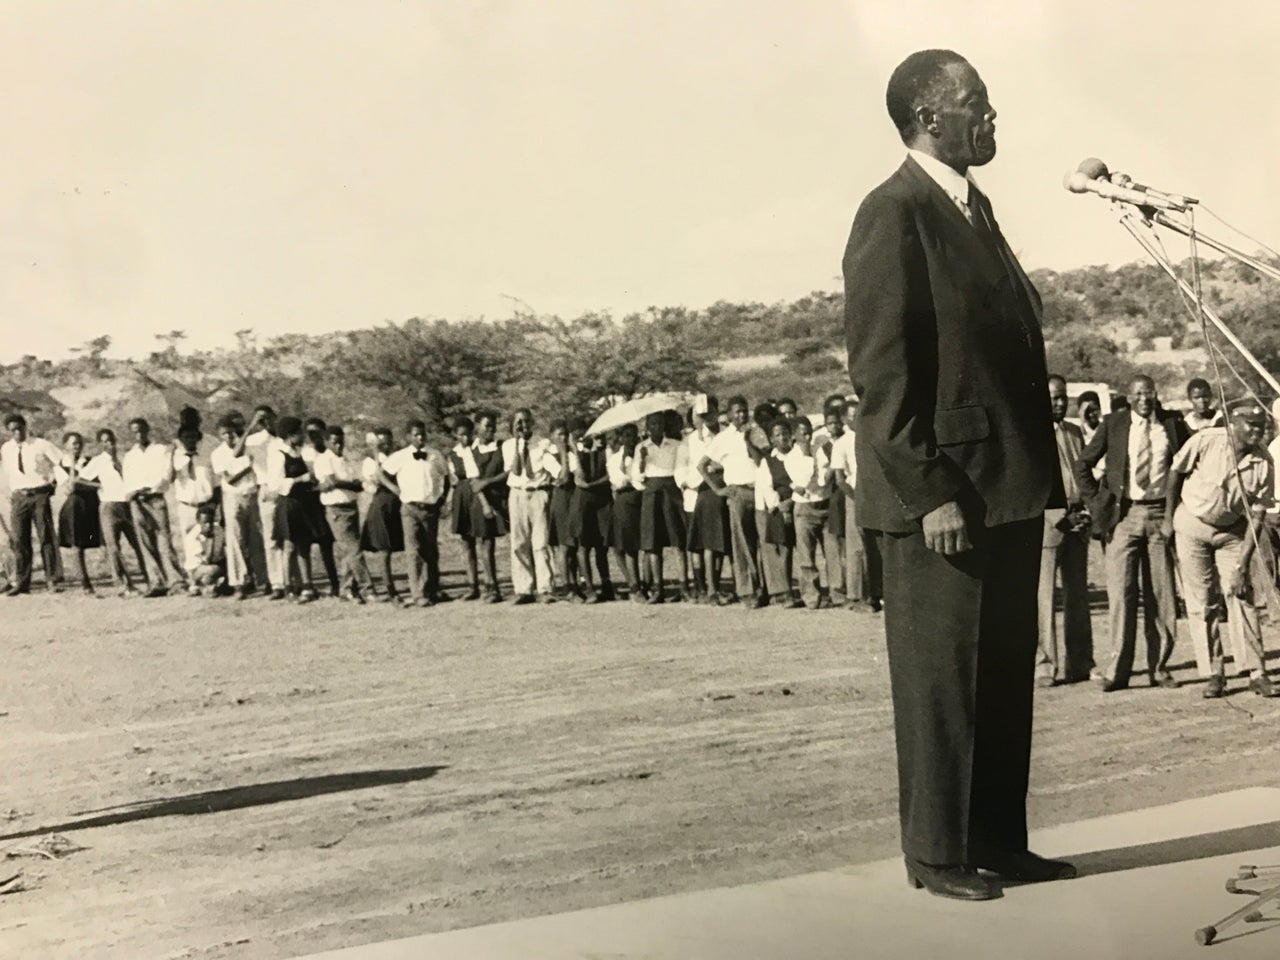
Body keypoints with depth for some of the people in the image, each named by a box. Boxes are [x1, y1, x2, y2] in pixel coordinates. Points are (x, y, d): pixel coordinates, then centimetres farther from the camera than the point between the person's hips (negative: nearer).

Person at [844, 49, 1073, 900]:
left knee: (1006, 673, 13)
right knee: (941, 678, 1)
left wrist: (1037, 469, 15)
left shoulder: (973, 207, 18)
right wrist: (930, 493, -20)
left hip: (1008, 487, 9)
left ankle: (998, 838, 24)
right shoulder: (894, 216, -11)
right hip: (943, 497, -9)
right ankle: (937, 853, 12)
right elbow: (883, 374, -16)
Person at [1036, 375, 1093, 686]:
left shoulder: (1075, 432, 17)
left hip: (1076, 520, 6)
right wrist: (1062, 517, -12)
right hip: (1046, 520, -6)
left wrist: (1085, 512, 5)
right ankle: (1046, 665, -3)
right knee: (1044, 596, -7)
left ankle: (1079, 663, 15)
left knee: (1078, 593, 8)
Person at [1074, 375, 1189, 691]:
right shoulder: (1114, 424, 3)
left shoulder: (1172, 425, 5)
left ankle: (1159, 668, 12)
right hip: (1124, 514, -1)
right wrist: (1096, 504, 2)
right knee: (1121, 593, -4)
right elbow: (1083, 464, 9)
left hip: (1161, 514, 1)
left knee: (1161, 594, 4)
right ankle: (1118, 670, 0)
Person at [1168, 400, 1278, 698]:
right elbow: (1176, 472, -6)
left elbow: (1256, 517, -13)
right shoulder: (1205, 440, -23)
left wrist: (1242, 565, -16)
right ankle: (1215, 674, 7)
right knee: (1201, 603, 0)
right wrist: (1168, 517, 0)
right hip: (1192, 525, -1)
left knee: (1242, 597, -5)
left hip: (1232, 530, 1)